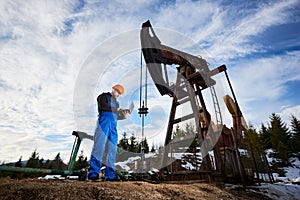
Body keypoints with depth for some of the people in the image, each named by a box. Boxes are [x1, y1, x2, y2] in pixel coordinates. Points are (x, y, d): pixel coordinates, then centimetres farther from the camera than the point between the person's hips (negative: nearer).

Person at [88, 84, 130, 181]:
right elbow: (103, 106, -8)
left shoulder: (116, 102, 32)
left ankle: (110, 175, 3)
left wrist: (124, 116, 6)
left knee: (112, 150, 0)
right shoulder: (104, 96, 13)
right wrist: (116, 109, -9)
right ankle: (93, 173, -12)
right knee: (99, 146, -14)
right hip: (104, 121, -6)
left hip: (113, 125, 6)